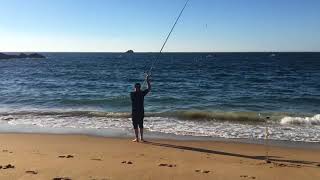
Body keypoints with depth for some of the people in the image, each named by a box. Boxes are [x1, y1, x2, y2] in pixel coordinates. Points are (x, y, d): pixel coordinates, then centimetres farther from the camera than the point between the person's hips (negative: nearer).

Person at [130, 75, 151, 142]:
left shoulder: (132, 94, -7)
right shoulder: (142, 93, -5)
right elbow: (149, 88, 7)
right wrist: (148, 81, 11)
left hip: (134, 112, -2)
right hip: (141, 111, 2)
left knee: (135, 125, 4)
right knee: (141, 125, 13)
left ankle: (137, 138, 4)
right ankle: (141, 138, 16)